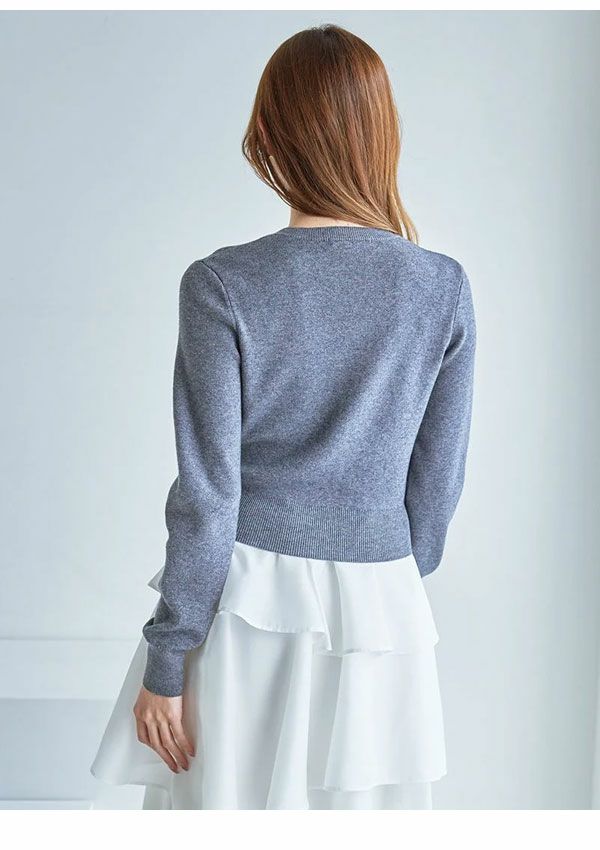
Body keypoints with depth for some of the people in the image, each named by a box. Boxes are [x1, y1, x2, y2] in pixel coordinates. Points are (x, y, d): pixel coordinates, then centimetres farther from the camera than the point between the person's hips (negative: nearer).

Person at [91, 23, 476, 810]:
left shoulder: (222, 284, -11)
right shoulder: (444, 288, -4)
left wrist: (167, 659, -2)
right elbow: (438, 482, 3)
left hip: (247, 602, -2)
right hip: (378, 612, 2)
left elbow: (208, 493, -11)